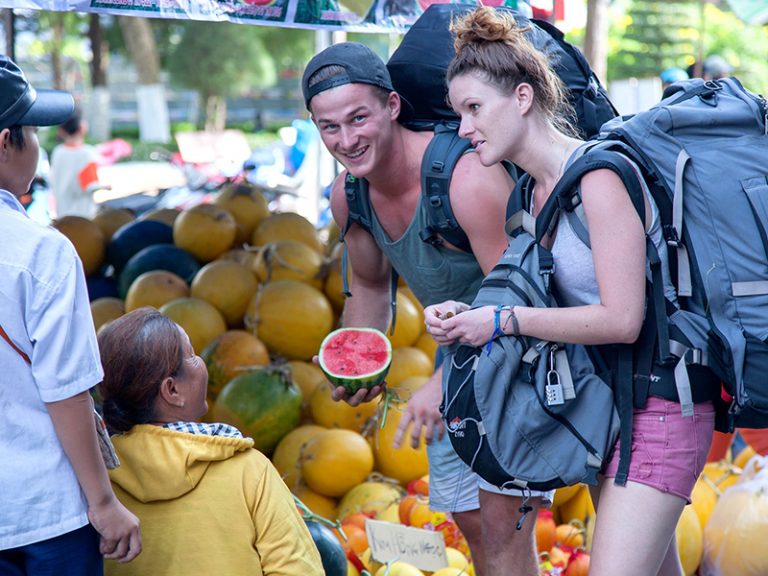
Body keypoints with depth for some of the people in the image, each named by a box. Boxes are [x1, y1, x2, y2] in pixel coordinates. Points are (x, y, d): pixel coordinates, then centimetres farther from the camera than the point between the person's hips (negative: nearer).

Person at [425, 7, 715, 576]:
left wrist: (503, 321, -18)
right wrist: (466, 316, -5)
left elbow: (621, 320, -24)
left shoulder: (599, 177, -20)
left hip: (658, 406, -9)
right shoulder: (541, 190, 8)